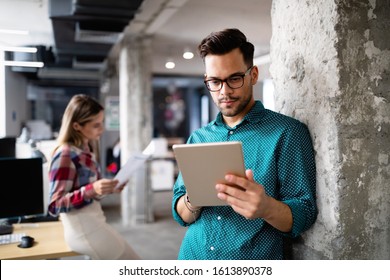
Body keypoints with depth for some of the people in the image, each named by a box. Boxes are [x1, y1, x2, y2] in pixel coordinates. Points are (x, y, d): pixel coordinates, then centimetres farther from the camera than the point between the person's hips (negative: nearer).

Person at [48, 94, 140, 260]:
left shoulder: (88, 150, 8)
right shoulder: (65, 155, -18)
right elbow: (55, 205, -19)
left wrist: (110, 189, 0)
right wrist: (92, 189, -31)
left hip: (95, 222, 9)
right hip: (82, 229, -9)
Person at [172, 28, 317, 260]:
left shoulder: (288, 132, -5)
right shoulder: (198, 138, 8)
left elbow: (304, 216, -7)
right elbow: (181, 215, 7)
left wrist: (266, 208, -25)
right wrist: (193, 200, -14)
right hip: (192, 257, 4)